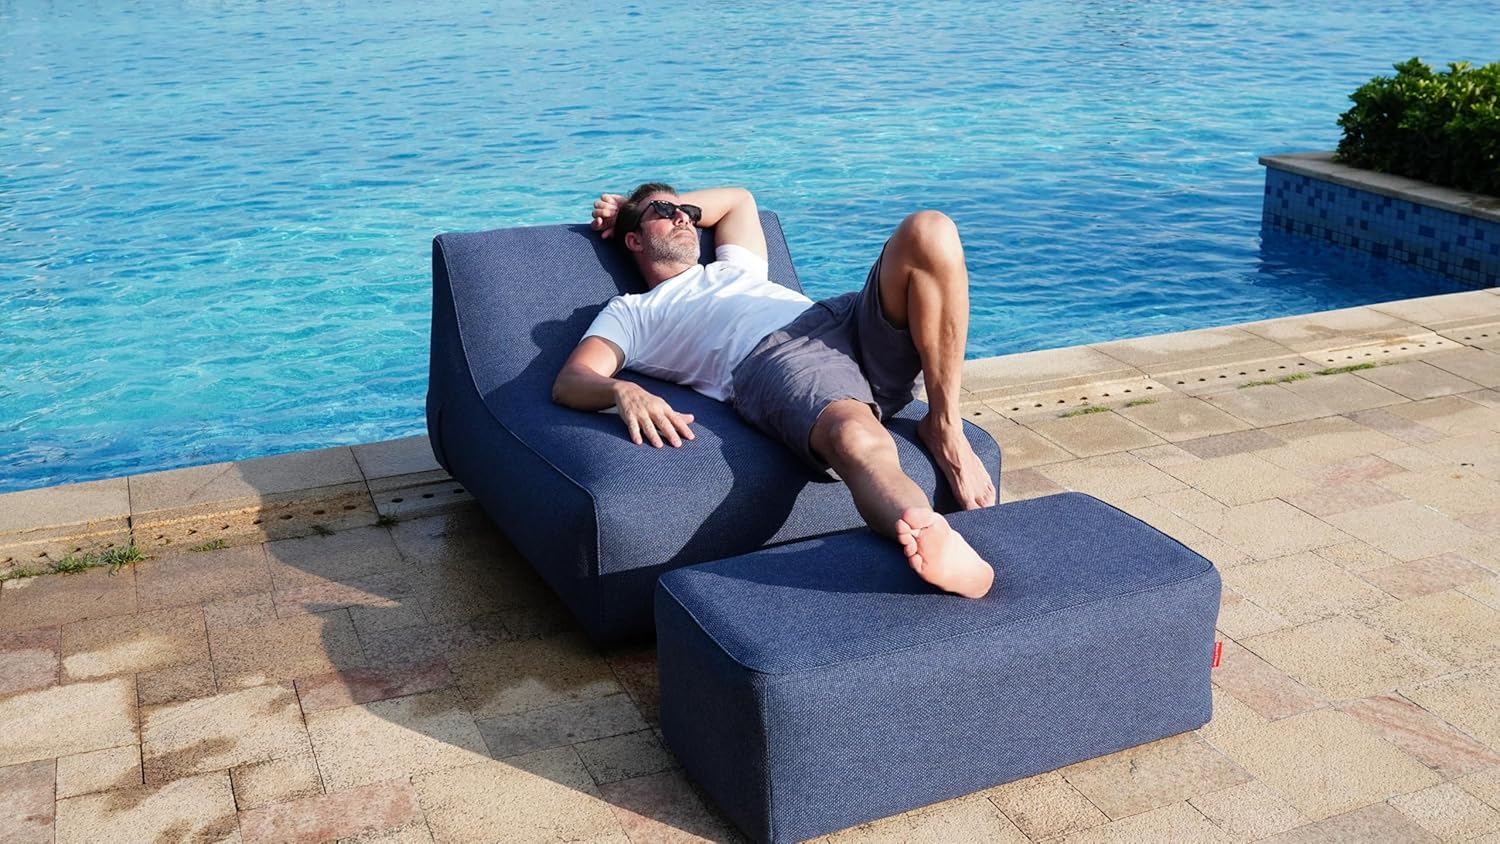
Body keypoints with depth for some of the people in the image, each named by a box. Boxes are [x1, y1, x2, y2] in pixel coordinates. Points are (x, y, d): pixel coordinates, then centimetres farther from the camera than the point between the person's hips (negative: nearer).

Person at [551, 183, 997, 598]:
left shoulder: (734, 268, 45)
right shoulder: (630, 312, 27)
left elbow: (738, 198, 65)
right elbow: (569, 382, 9)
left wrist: (679, 206, 53)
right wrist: (623, 390, -15)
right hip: (774, 359, -6)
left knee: (927, 230, -23)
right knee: (858, 441, -43)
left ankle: (945, 429, -23)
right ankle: (939, 549, -72)